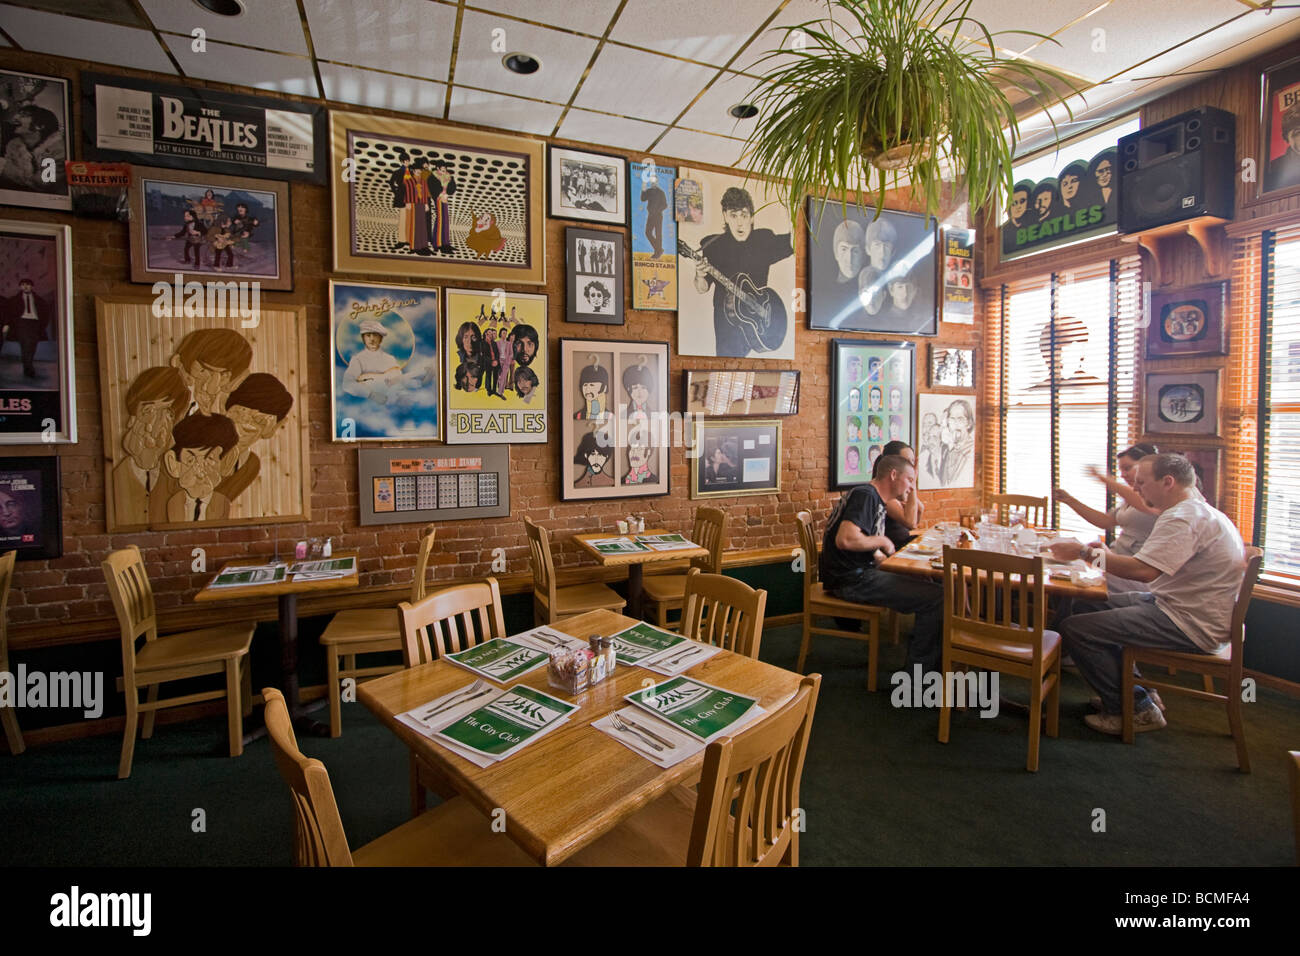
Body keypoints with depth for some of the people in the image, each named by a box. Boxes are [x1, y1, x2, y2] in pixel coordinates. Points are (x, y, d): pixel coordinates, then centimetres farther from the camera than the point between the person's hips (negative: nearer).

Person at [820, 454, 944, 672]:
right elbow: (845, 540, -28)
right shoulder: (865, 495, -13)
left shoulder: (875, 500, 20)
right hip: (852, 580, -11)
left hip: (862, 574, 11)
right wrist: (883, 541, -13)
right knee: (936, 597, -13)